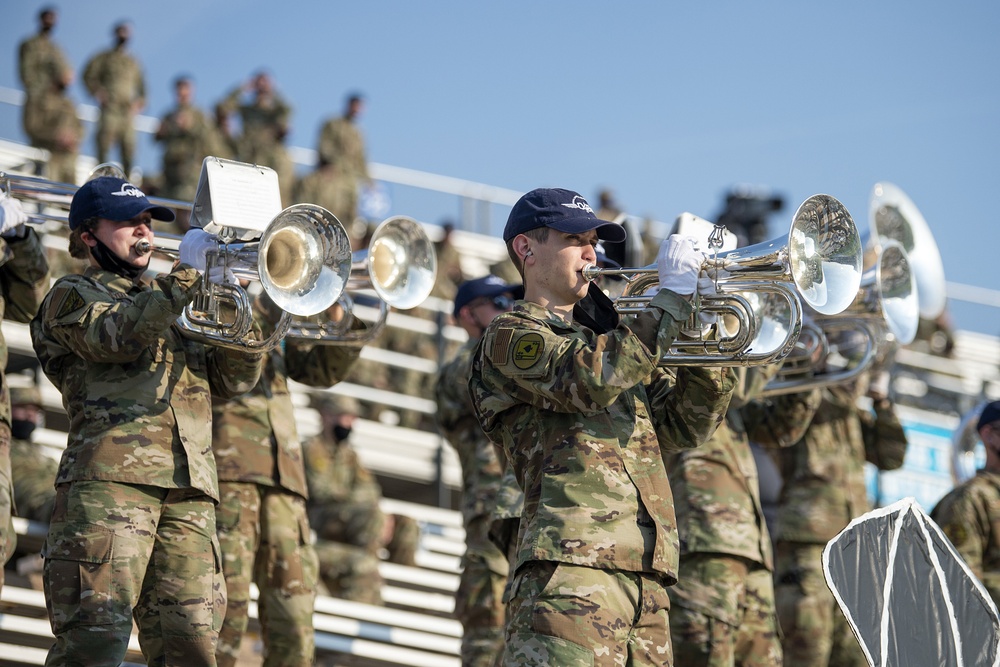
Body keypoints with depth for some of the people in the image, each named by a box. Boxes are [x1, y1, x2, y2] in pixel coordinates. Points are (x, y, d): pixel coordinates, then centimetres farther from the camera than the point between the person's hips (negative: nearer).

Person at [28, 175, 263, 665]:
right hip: (109, 476, -6)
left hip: (189, 489, 6)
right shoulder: (72, 295, 13)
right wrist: (186, 275, -8)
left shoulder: (170, 306, 32)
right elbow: (117, 336, -10)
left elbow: (235, 378, 21)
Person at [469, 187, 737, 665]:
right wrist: (672, 297, -9)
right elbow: (589, 378, -16)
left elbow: (684, 428, 22)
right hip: (569, 568, -8)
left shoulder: (606, 336, 29)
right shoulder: (510, 337, 4)